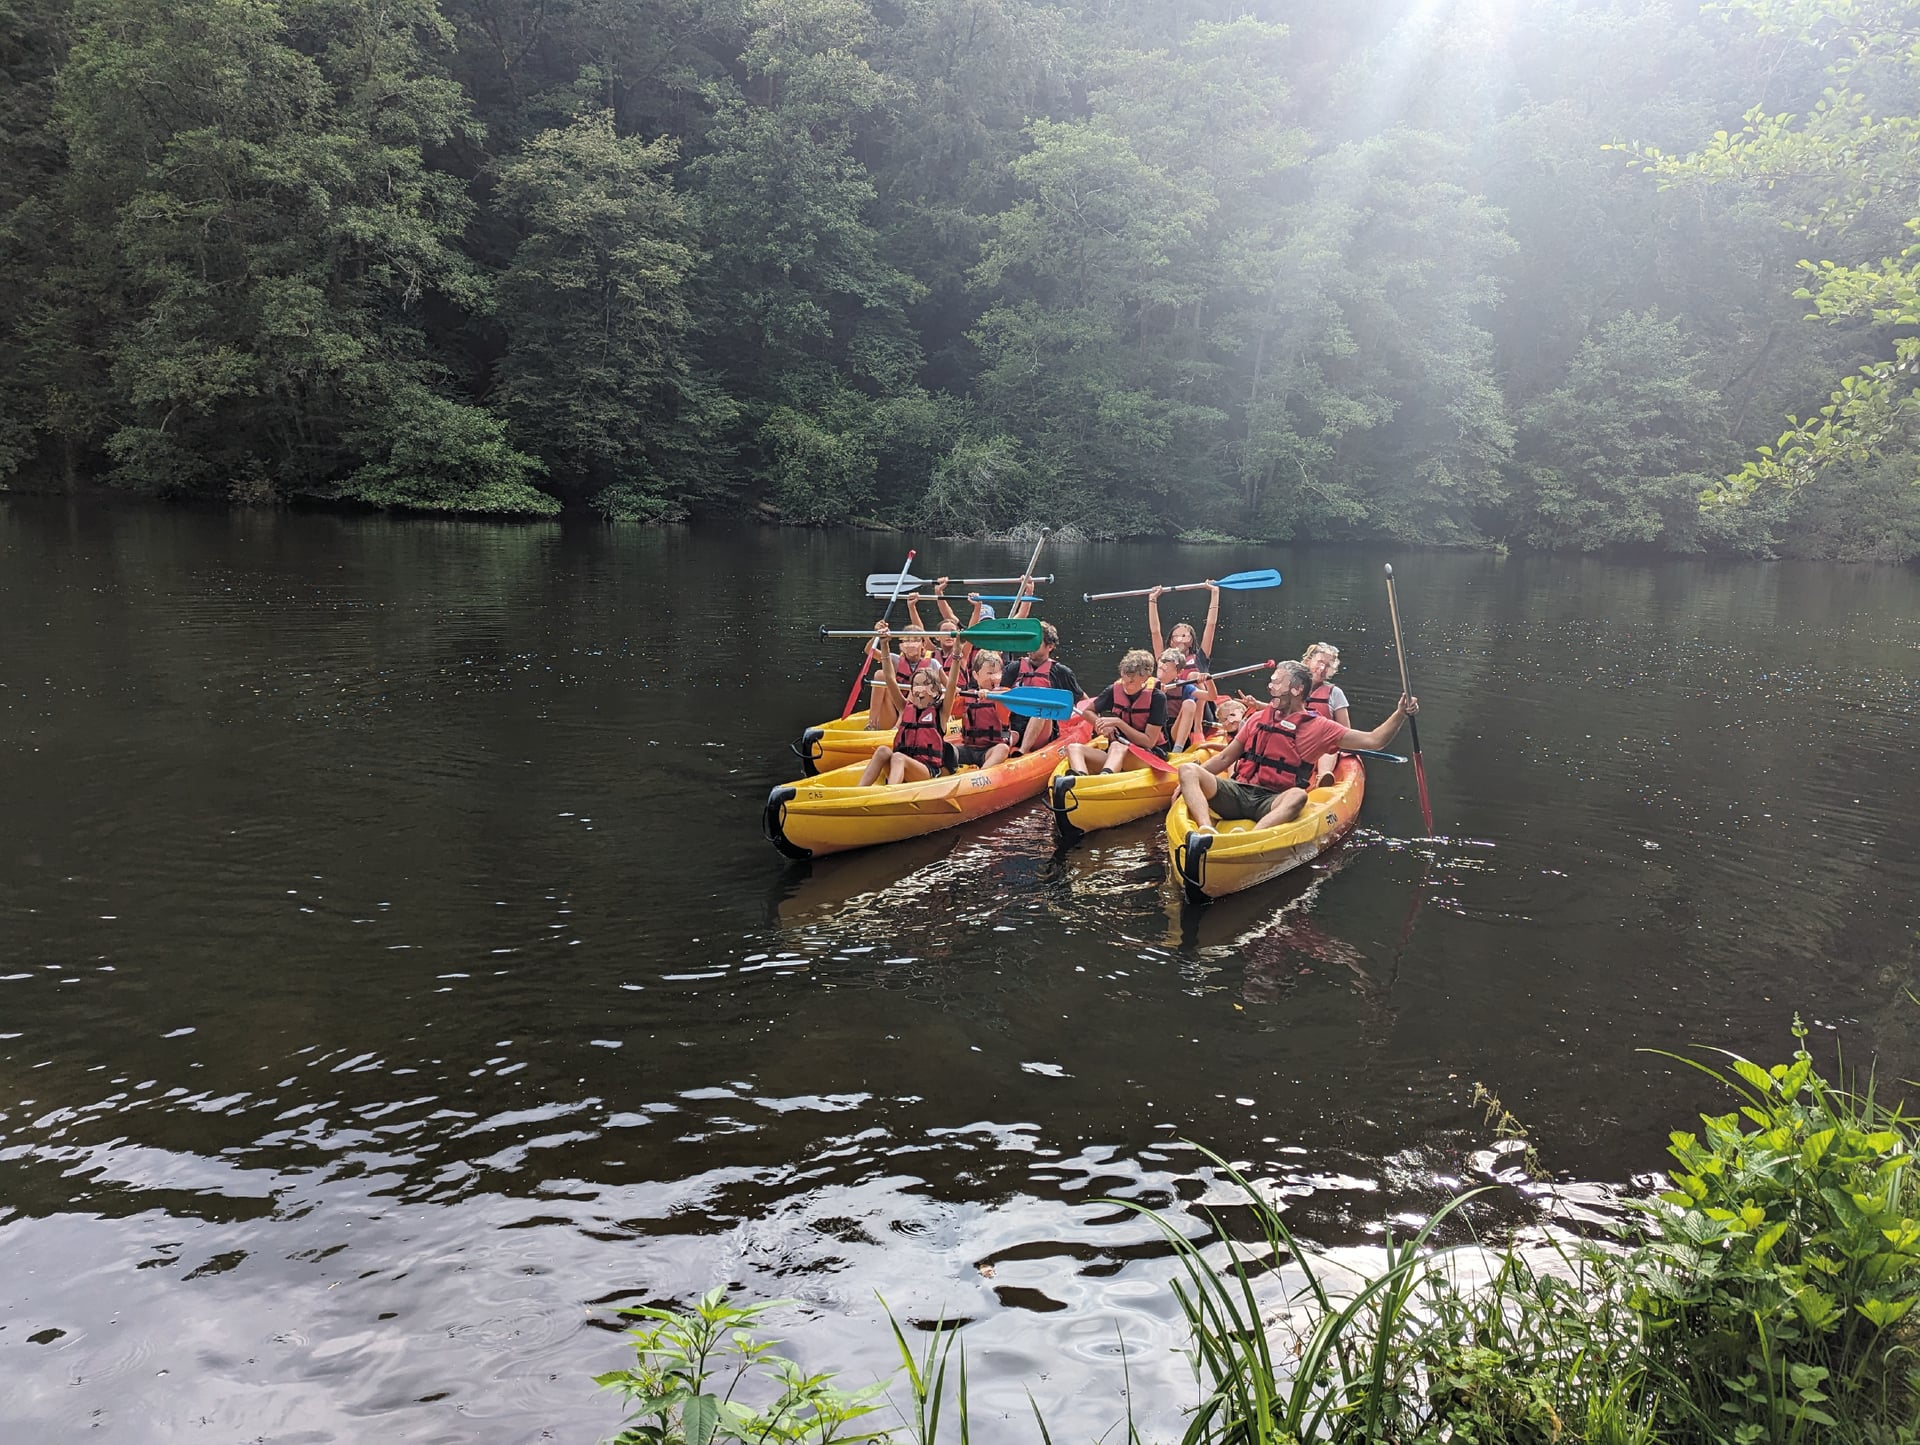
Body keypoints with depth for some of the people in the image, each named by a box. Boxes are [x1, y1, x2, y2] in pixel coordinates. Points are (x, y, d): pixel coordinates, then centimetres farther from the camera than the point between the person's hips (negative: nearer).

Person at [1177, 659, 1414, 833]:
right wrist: (1186, 784, 11)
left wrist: (1400, 713, -8)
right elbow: (1225, 758, 21)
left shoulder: (1317, 727, 8)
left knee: (1297, 796, -38)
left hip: (1272, 801, -3)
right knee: (1188, 770, -21)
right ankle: (1206, 830, -45)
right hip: (1237, 792, 3)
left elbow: (1373, 740, 5)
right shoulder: (1258, 718, 18)